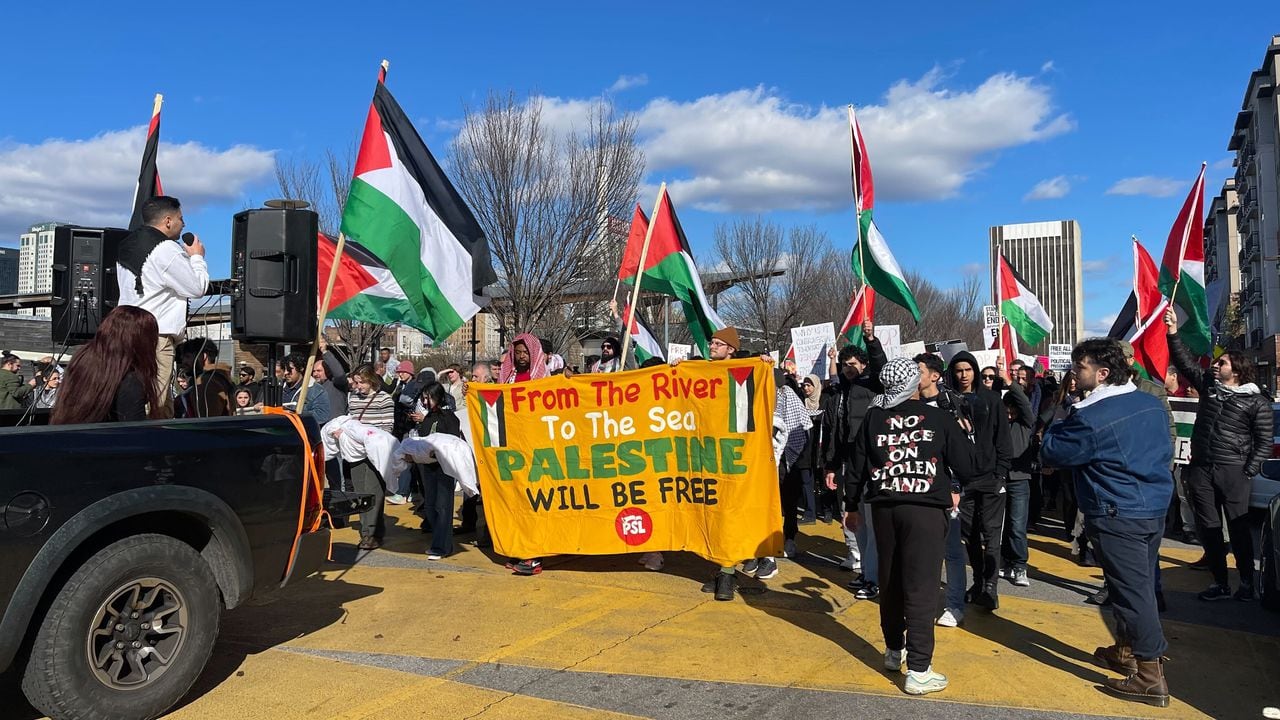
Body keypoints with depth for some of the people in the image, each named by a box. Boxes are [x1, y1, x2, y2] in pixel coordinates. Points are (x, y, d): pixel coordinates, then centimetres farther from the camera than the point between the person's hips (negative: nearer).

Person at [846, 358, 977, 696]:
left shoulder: (873, 418, 4)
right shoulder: (940, 418, -3)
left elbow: (856, 467, 7)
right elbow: (968, 466, -2)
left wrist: (852, 506, 19)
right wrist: (962, 437, 19)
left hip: (884, 508, 4)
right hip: (925, 509, -3)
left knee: (890, 583, 17)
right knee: (921, 588, -1)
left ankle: (894, 650, 33)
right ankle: (918, 671, 1)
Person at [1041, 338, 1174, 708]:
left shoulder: (1089, 416, -21)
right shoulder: (1152, 404, 5)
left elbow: (1052, 453, -10)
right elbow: (1165, 451, 19)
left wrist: (1058, 426, 6)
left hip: (1118, 516, -8)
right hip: (1156, 509, 9)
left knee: (1133, 591, -2)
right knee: (1140, 585, 18)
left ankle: (1151, 678, 4)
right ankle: (1126, 650, 34)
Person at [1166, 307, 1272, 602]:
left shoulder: (1256, 401, -1)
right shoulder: (1208, 384, 10)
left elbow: (1264, 442, -1)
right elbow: (1185, 361, 6)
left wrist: (1248, 472, -9)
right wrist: (1173, 332, -4)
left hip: (1233, 471, -4)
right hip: (1200, 469, 4)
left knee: (1238, 527, 0)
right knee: (1208, 527, 6)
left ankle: (1247, 583, 12)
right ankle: (1220, 582, 15)